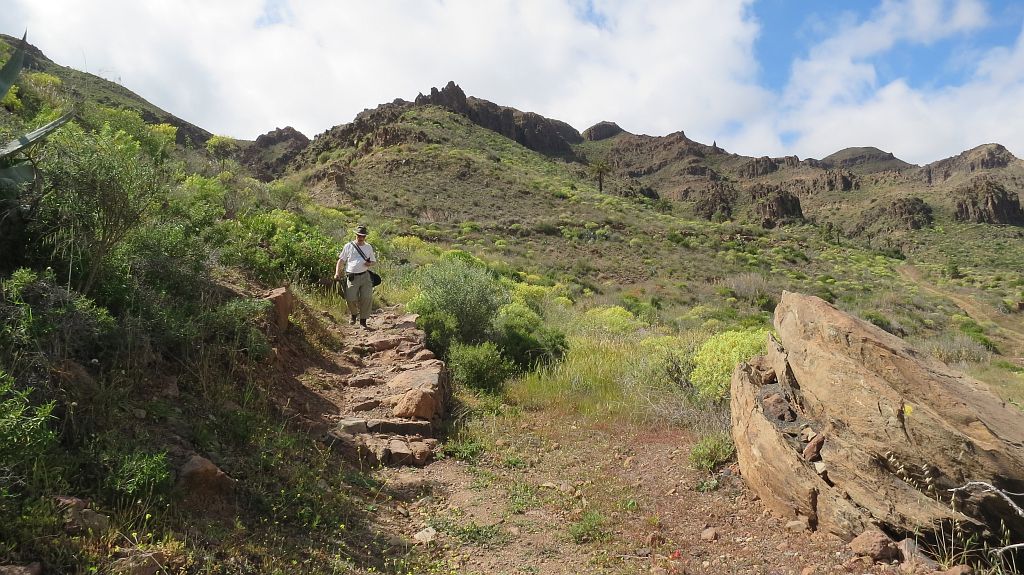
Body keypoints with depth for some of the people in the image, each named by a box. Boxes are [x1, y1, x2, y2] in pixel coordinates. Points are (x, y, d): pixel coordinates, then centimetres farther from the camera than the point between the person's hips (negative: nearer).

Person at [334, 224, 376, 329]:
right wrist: (337, 272, -4)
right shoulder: (348, 246, 9)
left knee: (367, 297, -12)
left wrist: (370, 264, -3)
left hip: (365, 276, 2)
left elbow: (374, 262, 21)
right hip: (352, 277, -2)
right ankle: (354, 314, 20)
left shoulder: (368, 247, 16)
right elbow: (341, 260, 10)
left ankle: (363, 320, 1)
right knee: (351, 299, -12)